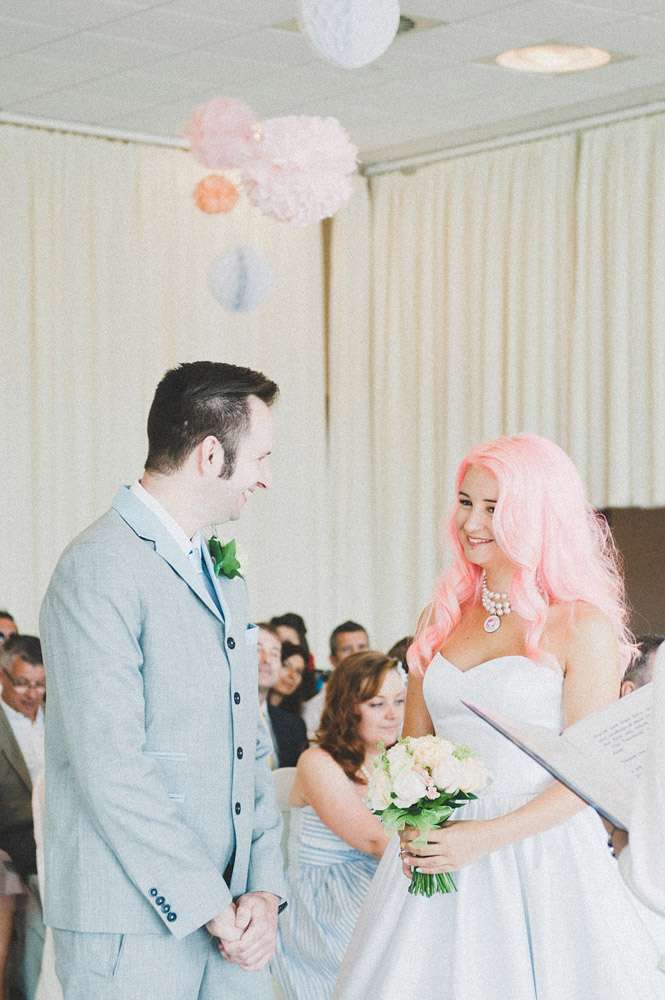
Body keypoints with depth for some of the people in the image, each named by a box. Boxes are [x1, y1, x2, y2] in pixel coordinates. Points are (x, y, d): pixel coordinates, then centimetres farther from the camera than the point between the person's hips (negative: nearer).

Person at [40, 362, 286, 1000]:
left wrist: (264, 890, 2)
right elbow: (110, 768, -19)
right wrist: (211, 908, -15)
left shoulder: (223, 575, 16)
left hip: (229, 919, 7)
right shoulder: (100, 569, -13)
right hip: (132, 932, -7)